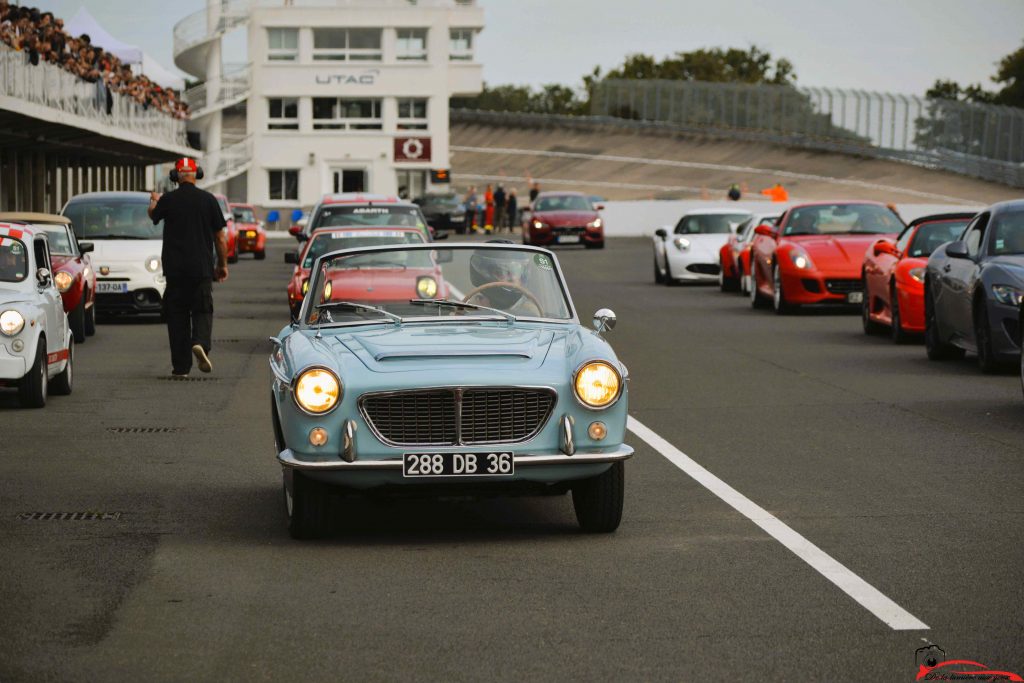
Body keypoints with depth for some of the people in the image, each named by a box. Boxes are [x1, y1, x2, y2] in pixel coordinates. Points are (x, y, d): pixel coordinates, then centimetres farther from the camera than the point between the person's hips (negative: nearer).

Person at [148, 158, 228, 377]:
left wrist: (153, 201, 43)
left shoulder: (167, 200, -3)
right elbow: (220, 237, 0)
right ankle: (201, 342, -21)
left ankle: (181, 366, 6)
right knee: (202, 310, 9)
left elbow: (153, 215, 21)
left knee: (177, 316, 7)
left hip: (174, 268, 0)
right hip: (202, 267, 0)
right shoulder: (208, 199, -3)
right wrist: (222, 264, 12)